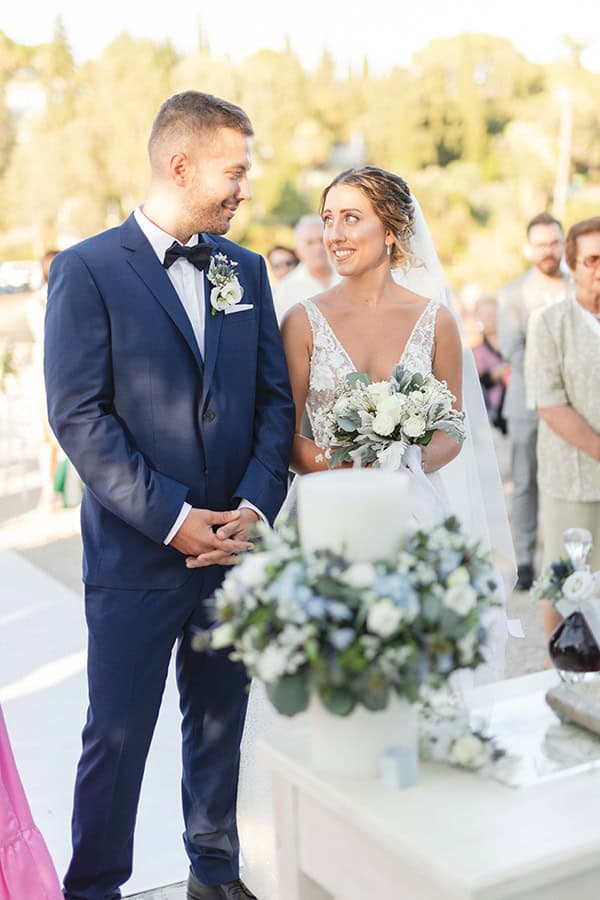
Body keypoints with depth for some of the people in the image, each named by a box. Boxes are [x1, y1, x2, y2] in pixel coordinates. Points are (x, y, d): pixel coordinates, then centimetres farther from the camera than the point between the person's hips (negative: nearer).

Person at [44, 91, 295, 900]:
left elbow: (275, 399, 6)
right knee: (117, 737, 7)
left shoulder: (245, 270, 9)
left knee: (220, 723, 17)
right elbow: (78, 414, -13)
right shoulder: (88, 270, -7)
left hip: (234, 546, 5)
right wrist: (170, 517, -16)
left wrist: (256, 504, -8)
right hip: (135, 552, -4)